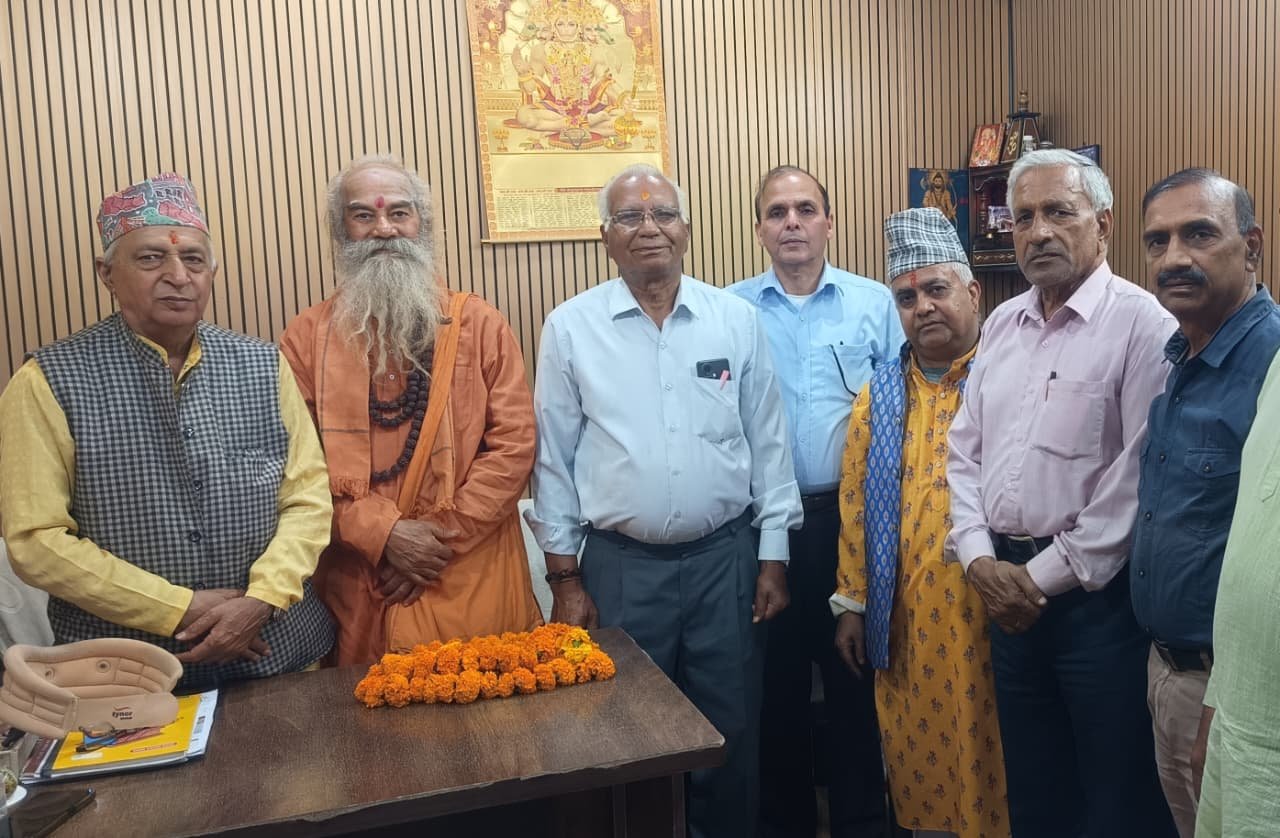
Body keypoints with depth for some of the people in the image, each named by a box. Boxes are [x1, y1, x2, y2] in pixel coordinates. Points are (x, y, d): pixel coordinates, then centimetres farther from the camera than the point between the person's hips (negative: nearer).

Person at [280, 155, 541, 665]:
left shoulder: (479, 324, 2)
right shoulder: (307, 337, 3)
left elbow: (515, 443, -3)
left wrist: (443, 534, -9)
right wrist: (383, 534, -13)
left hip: (471, 584, 0)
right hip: (359, 594, 0)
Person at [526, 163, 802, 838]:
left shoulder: (736, 319, 1)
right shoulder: (571, 327, -2)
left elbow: (768, 444, 4)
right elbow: (554, 458, 0)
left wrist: (773, 556, 4)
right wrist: (565, 575, 0)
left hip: (724, 558, 1)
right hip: (619, 566, -1)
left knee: (729, 733, 13)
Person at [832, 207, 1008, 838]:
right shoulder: (878, 397, 9)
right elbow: (855, 506, 10)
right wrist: (851, 603, 9)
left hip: (988, 612, -3)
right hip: (905, 622, 4)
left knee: (987, 756, 8)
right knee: (916, 755, 15)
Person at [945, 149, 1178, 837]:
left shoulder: (1140, 323, -10)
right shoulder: (1002, 324, 11)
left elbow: (1138, 477, -16)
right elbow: (963, 451, 11)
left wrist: (1047, 574, -13)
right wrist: (979, 559, -1)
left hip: (1098, 593, -6)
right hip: (1008, 591, 6)